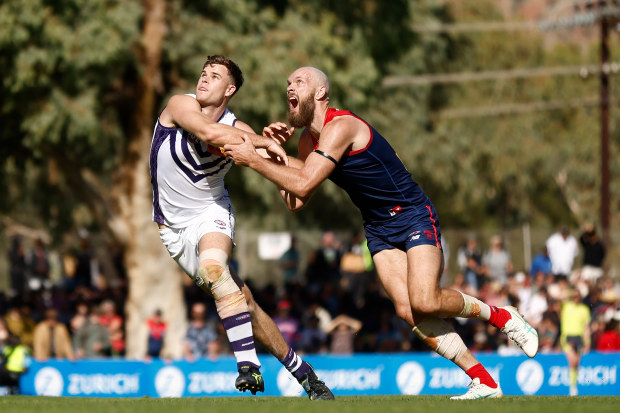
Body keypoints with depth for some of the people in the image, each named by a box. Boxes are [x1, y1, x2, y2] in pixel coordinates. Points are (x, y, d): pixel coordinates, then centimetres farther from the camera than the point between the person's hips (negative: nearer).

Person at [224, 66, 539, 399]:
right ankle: (484, 382, -9)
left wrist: (253, 160, -21)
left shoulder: (340, 127, -20)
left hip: (413, 216, -8)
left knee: (425, 302, -24)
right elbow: (295, 202, 7)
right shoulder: (308, 140, 8)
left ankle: (499, 316, 4)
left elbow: (303, 185, -28)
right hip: (379, 230, 8)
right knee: (407, 310, -13)